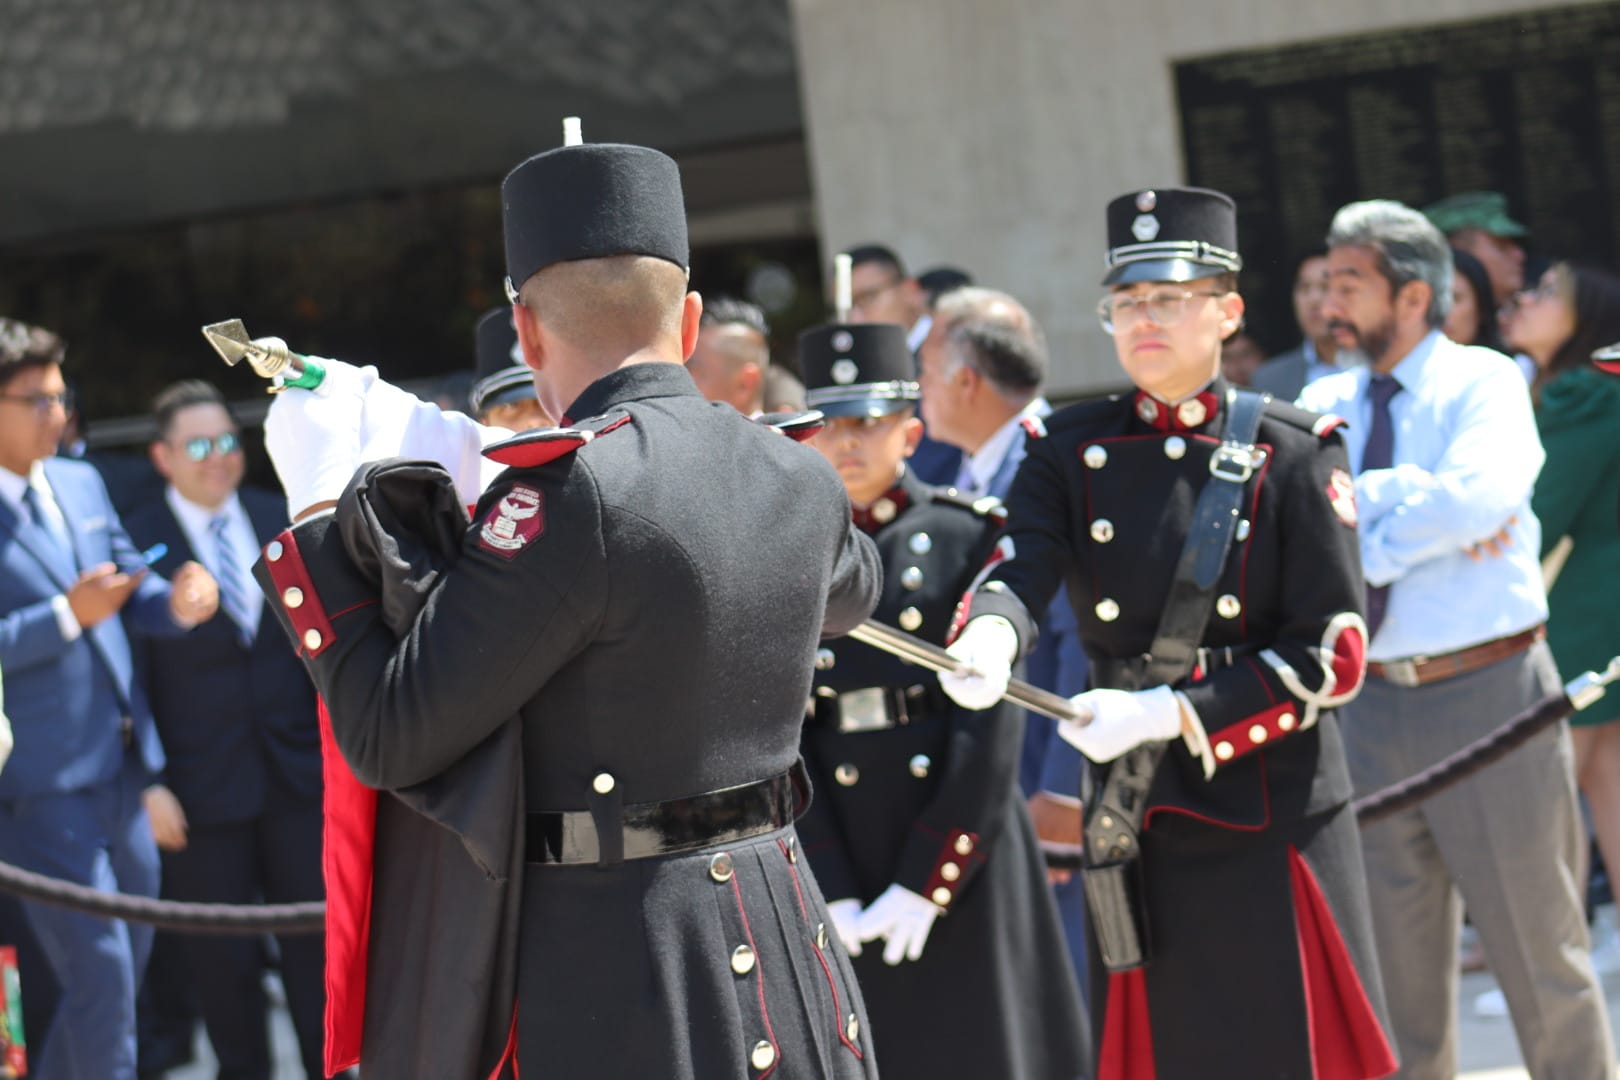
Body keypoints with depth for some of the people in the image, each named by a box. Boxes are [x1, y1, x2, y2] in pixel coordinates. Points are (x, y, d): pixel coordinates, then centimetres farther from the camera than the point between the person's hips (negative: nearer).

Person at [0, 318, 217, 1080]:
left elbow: (128, 587, 18)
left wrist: (175, 601, -3)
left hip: (119, 770, 8)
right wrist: (66, 616, -23)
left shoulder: (81, 486, 12)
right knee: (102, 976, -7)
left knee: (125, 967, 15)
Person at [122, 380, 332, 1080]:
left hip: (297, 770, 3)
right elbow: (130, 675, -7)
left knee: (316, 939, 7)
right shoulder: (136, 543, -6)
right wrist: (148, 784, -12)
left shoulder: (281, 523, 7)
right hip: (204, 786, -3)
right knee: (223, 959, 5)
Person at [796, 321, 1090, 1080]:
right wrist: (829, 894, -10)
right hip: (838, 859, 2)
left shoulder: (968, 537, 0)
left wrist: (925, 881, -13)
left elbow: (991, 718, -7)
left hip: (961, 857, -2)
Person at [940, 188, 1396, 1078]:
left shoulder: (1293, 453, -1)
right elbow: (1020, 566, -12)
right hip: (1137, 826, 2)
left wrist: (1167, 713, -18)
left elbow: (1332, 654, -8)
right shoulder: (1071, 451, 7)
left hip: (1273, 820, -2)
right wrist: (988, 637, -36)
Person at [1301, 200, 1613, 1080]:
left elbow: (1478, 494, -23)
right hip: (1372, 703, 5)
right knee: (1396, 964, 10)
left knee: (1538, 951, 2)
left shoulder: (1483, 382, -3)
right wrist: (1417, 500, -16)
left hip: (1488, 692, -5)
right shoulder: (1324, 404, 11)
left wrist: (1367, 539, -12)